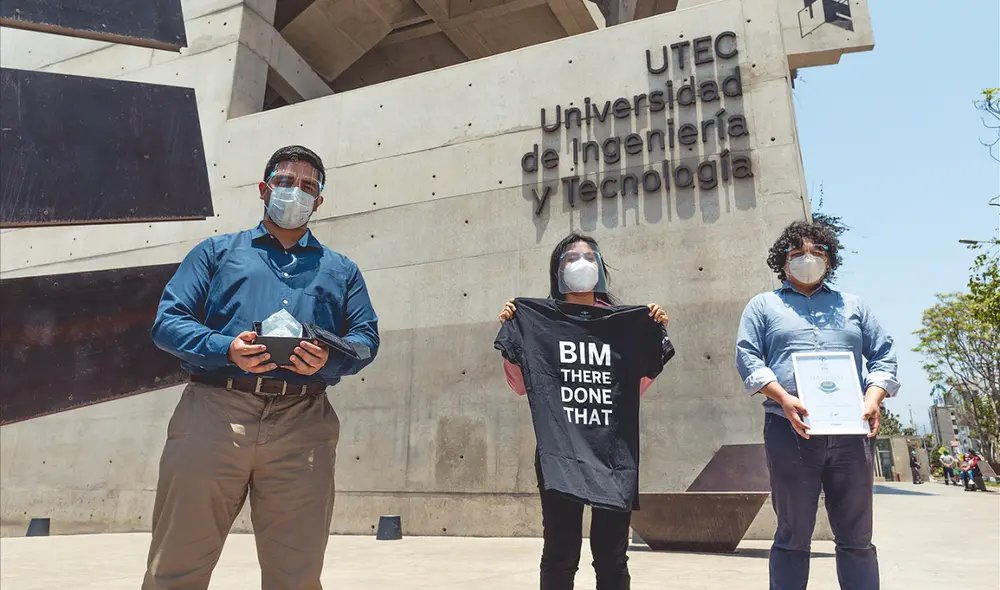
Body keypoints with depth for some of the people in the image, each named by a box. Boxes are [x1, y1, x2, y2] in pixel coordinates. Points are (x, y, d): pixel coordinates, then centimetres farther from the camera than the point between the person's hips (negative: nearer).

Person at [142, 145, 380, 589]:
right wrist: (225, 349, -12)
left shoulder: (341, 270, 23)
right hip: (214, 412, -1)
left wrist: (328, 359, -10)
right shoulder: (217, 251, 18)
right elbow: (167, 321, 7)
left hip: (303, 424, 1)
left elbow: (366, 338, 12)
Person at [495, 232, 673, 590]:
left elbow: (638, 386, 13)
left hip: (614, 450, 2)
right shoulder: (535, 319, 5)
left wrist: (656, 333, 4)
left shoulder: (624, 320, 10)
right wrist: (509, 332, -5)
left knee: (612, 556, 9)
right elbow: (521, 386, 6)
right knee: (560, 554, 0)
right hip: (560, 450, -2)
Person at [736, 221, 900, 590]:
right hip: (790, 432, -2)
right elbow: (747, 358, 1)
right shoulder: (763, 305, 13)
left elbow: (884, 355, 14)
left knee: (856, 539, 7)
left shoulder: (852, 305, 22)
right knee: (793, 536, 3)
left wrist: (873, 399, -6)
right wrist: (783, 398, -15)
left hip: (851, 432, 3)